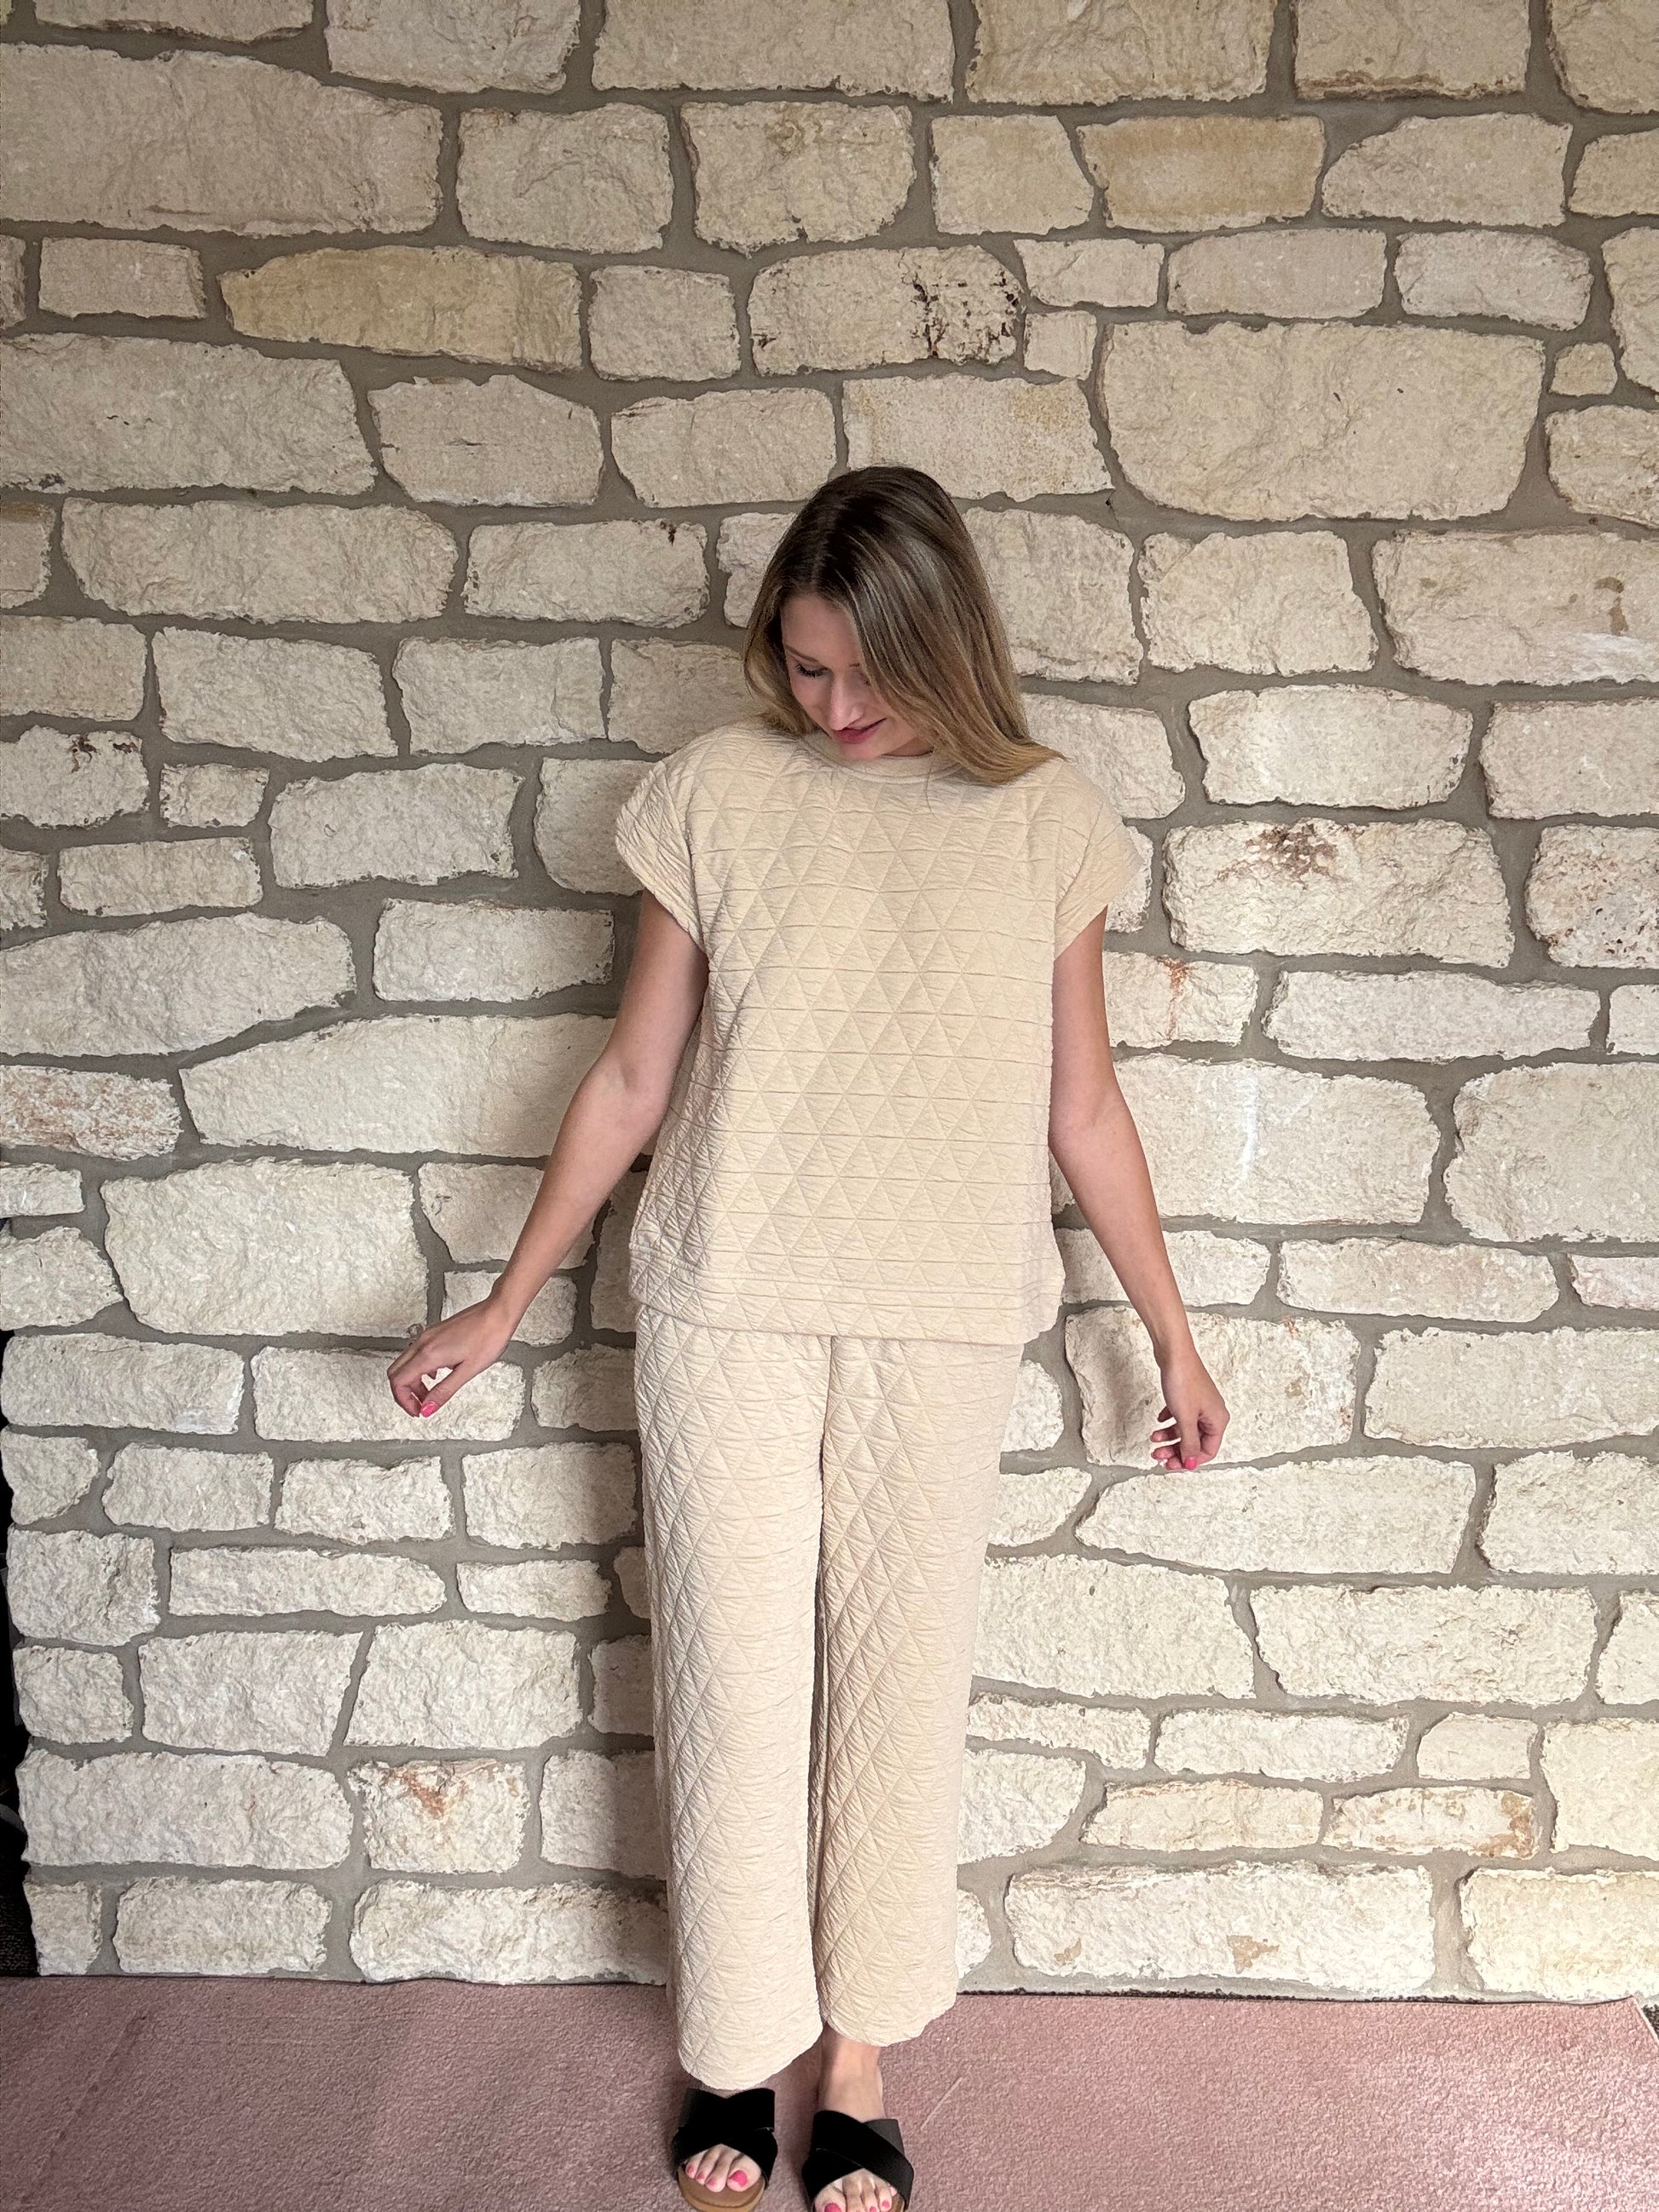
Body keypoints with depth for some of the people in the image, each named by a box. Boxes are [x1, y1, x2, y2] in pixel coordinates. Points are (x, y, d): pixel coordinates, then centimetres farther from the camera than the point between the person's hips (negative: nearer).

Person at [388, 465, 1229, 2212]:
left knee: (900, 1679, 10)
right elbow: (633, 1079, 2)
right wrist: (504, 1306, 4)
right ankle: (736, 2048, 32)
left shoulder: (1044, 818, -1)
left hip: (944, 1325, 1)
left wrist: (1172, 1338, 8)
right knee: (730, 1675, 9)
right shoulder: (716, 788, -2)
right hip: (729, 1305, 0)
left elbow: (1082, 1111, 5)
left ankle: (858, 2053, 32)